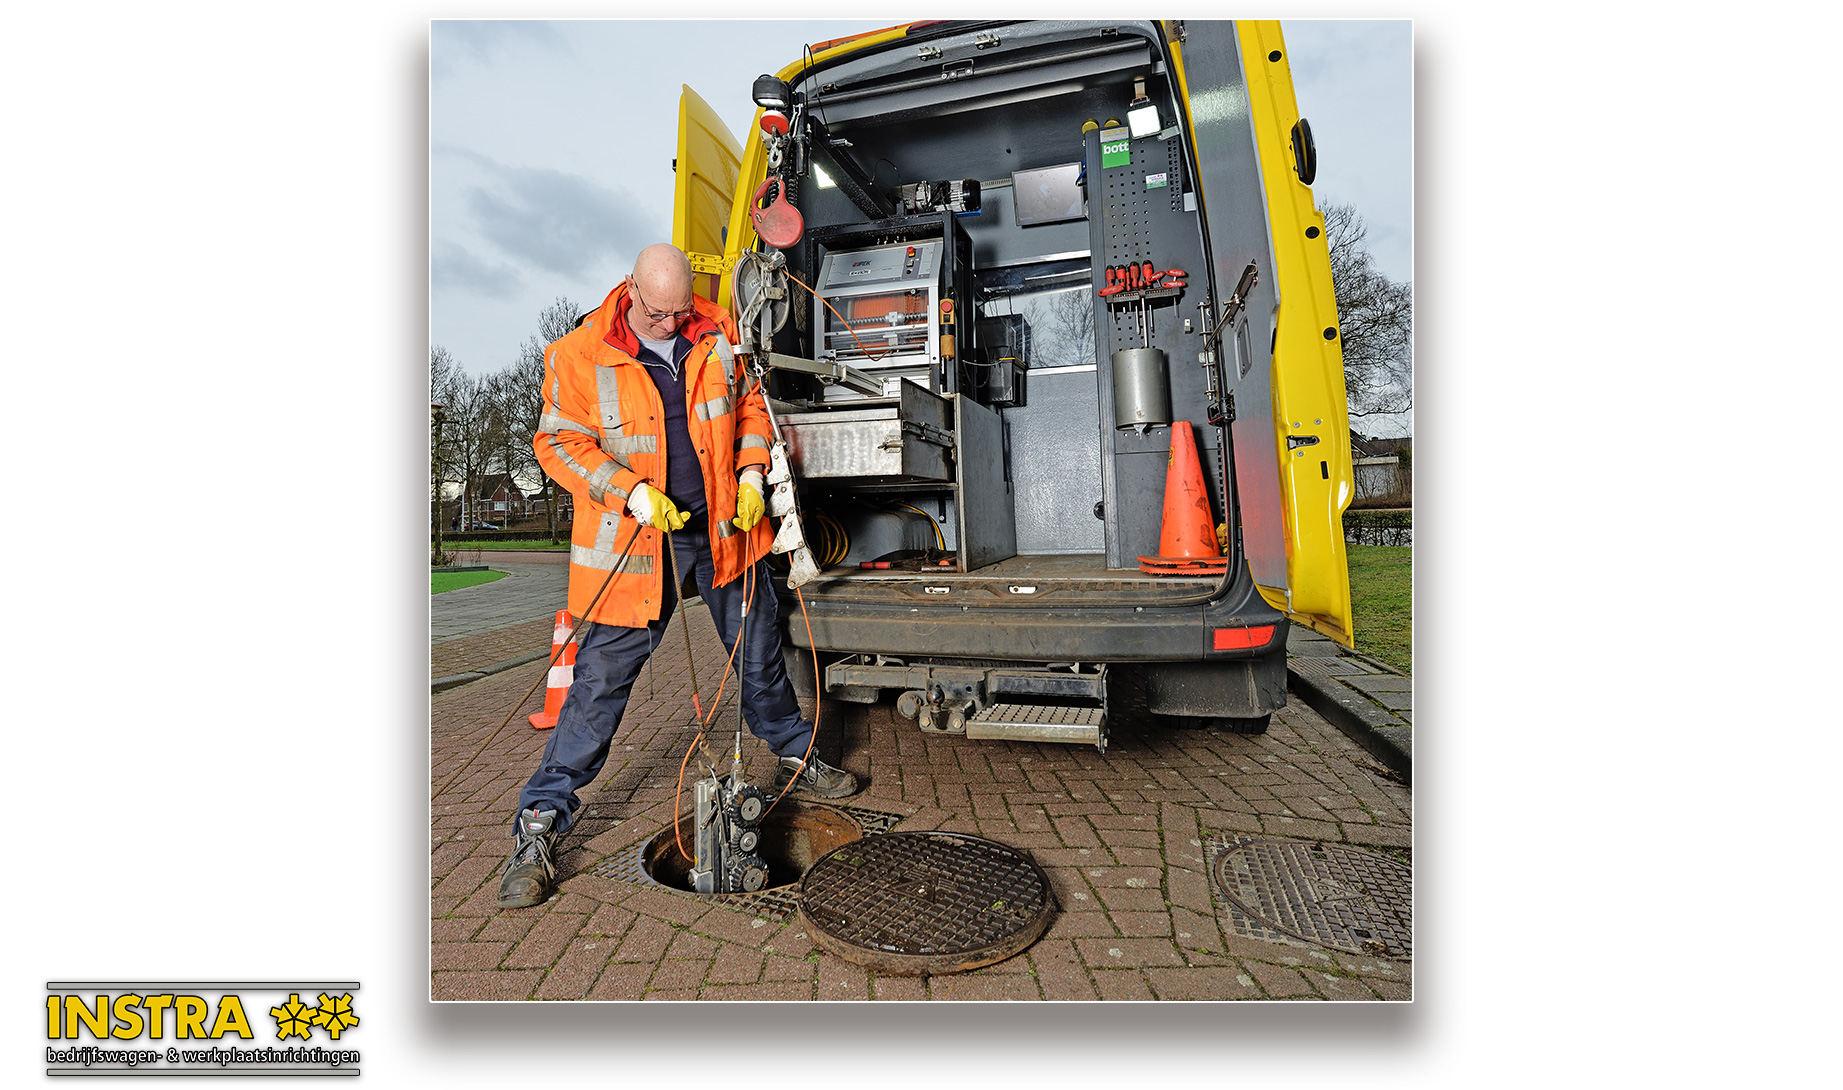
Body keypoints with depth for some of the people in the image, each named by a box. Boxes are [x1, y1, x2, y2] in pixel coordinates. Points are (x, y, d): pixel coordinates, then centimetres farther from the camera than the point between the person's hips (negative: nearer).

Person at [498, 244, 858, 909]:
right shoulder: (579, 356, -8)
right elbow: (559, 443, -6)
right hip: (635, 541, -3)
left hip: (723, 528, 4)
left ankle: (796, 761, 38)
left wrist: (752, 474, -1)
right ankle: (542, 819, 12)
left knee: (760, 655, 16)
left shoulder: (717, 334, 2)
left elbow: (749, 404, 13)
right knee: (601, 679, -2)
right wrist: (631, 492, -20)